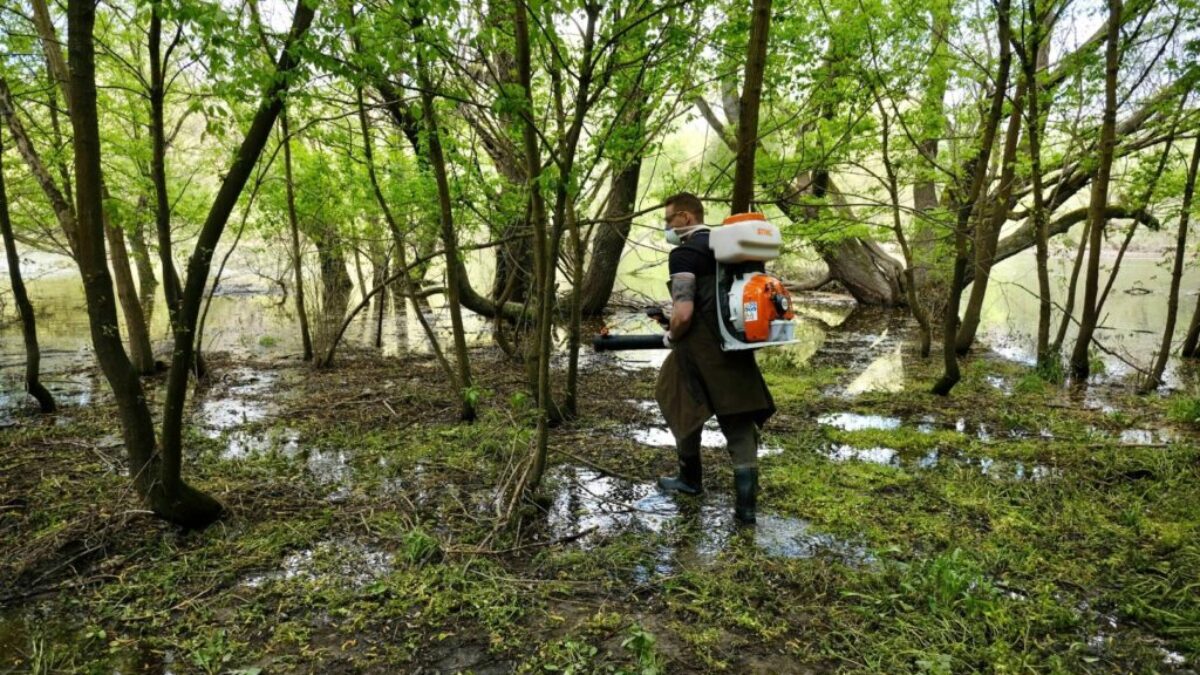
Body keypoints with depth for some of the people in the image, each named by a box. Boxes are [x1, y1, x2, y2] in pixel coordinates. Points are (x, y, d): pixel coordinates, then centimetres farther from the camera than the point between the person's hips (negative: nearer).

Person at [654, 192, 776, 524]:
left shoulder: (684, 253, -13)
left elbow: (684, 315, -22)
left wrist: (671, 336, -3)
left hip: (701, 348, -7)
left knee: (682, 407, 17)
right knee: (740, 422, 7)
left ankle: (690, 478, 33)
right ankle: (746, 502, 7)